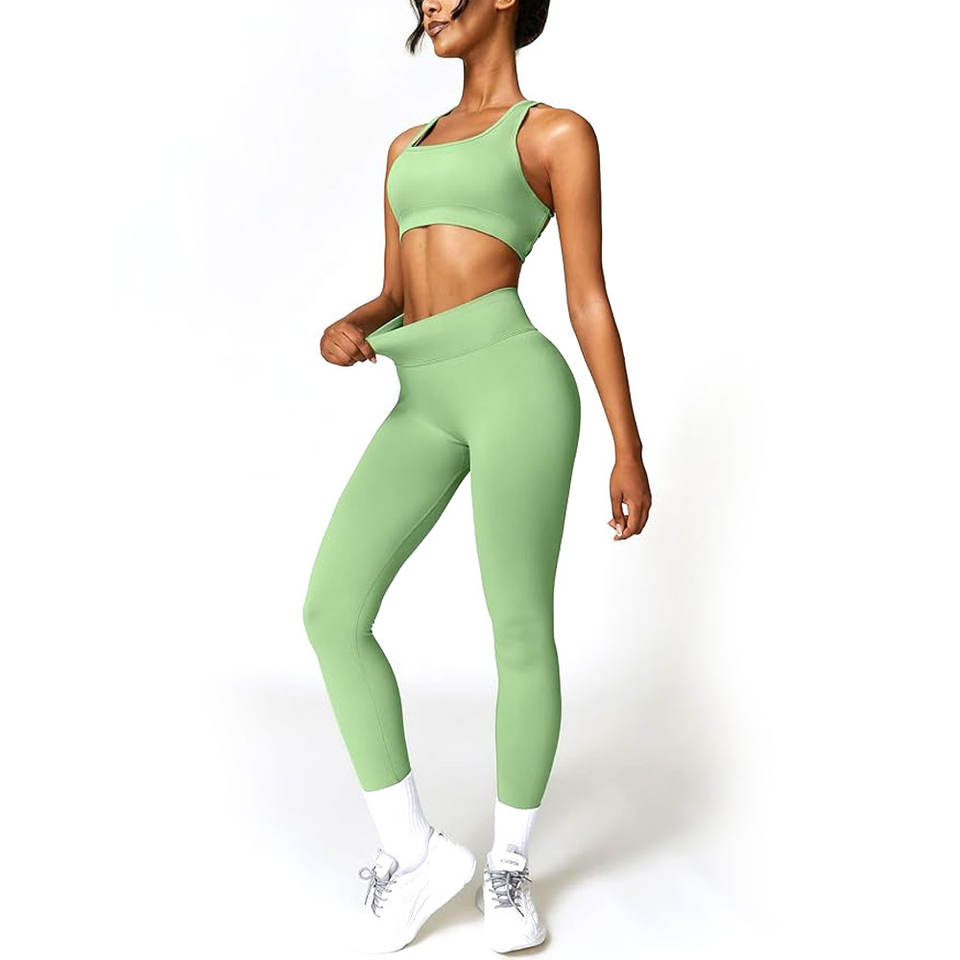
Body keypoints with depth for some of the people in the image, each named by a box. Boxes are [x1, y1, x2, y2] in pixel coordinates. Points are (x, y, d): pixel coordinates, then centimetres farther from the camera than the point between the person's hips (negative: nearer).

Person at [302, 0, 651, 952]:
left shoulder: (559, 132, 8)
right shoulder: (407, 147, 26)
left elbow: (589, 299, 2)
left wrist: (630, 452, -1)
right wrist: (345, 330, -2)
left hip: (513, 382, -5)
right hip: (424, 406, 6)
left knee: (520, 631, 0)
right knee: (332, 610, -7)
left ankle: (510, 863, 22)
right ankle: (414, 849, 7)